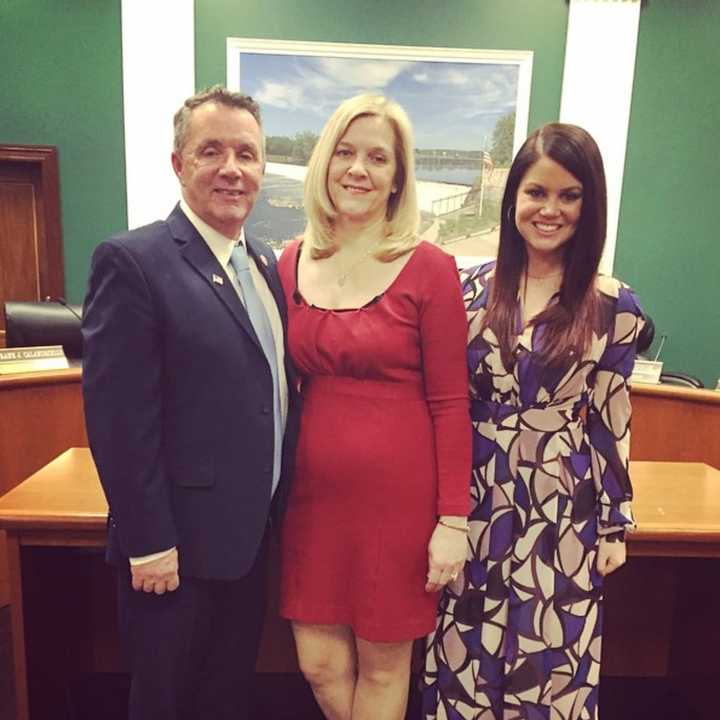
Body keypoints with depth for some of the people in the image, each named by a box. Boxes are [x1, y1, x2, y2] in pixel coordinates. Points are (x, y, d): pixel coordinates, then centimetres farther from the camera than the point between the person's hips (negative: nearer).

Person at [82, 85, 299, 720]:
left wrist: (279, 512, 10)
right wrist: (149, 544, -16)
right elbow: (118, 421, -18)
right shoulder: (132, 261, -16)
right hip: (177, 548, -6)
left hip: (252, 537, 6)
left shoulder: (266, 264, 7)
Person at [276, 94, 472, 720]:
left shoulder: (429, 269, -10)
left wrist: (453, 519, -9)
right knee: (320, 664, 16)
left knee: (382, 665, 15)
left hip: (400, 495, -3)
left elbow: (450, 404, -8)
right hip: (313, 491, 4)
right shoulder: (290, 264, 3)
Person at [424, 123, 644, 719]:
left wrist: (615, 524, 2)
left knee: (551, 653, 15)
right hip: (478, 502, 2)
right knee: (466, 650, 16)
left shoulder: (614, 306, -6)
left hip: (564, 509, -1)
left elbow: (612, 419, -2)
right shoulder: (475, 287, -1)